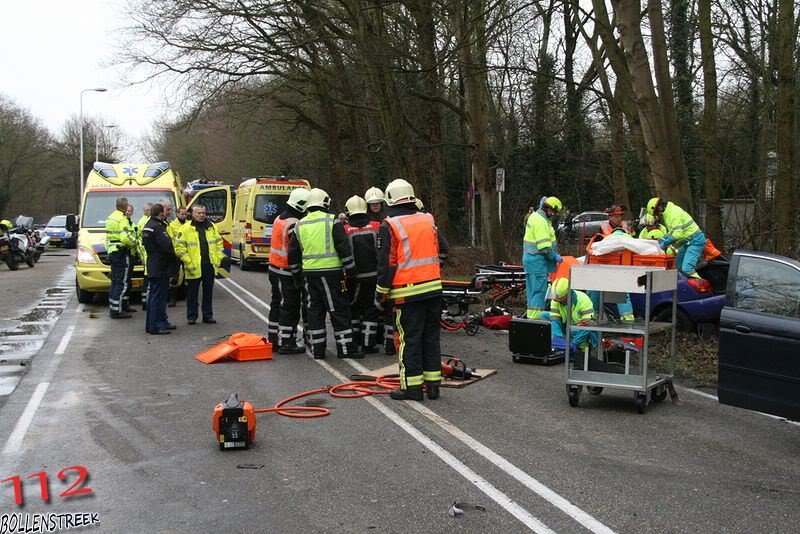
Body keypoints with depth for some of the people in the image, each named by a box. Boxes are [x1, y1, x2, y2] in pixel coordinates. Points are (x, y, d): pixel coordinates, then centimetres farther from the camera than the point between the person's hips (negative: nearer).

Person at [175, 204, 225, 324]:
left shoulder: (212, 227, 10)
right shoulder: (186, 228, -4)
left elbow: (219, 243, 15)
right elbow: (180, 247, -8)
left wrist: (219, 258, 4)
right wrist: (188, 262, -14)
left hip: (209, 265, 4)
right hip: (194, 267, -4)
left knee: (208, 292, 11)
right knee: (192, 293, 4)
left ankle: (208, 315, 20)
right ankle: (191, 316, 13)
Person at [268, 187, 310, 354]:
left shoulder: (279, 219, 11)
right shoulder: (295, 225, -21)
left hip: (274, 269, 10)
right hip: (288, 273, -10)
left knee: (277, 304, 17)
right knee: (290, 308, -2)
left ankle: (273, 338, 25)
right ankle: (286, 343, 2)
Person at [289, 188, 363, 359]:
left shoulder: (299, 225, 10)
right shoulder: (332, 221, -5)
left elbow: (293, 254, 14)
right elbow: (344, 248, -8)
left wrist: (297, 275, 24)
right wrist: (351, 270, -1)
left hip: (309, 273, 5)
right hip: (331, 272, -4)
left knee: (315, 311, 11)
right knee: (339, 311, 2)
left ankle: (317, 350, 13)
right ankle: (345, 348, 4)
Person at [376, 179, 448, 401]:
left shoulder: (390, 226, -8)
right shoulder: (428, 220, 9)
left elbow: (387, 263, -9)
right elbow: (441, 252, 16)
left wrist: (381, 293, -1)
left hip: (407, 292, -5)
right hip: (433, 288, 5)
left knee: (409, 338, 1)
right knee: (431, 337, 11)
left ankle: (412, 386, 3)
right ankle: (433, 384, 15)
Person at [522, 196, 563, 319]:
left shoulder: (535, 216, 11)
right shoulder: (541, 221, -20)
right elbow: (544, 247, -23)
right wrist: (555, 256, -10)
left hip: (529, 257, 10)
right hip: (537, 259, -10)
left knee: (532, 288, 15)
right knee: (539, 288, -5)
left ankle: (532, 313, 22)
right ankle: (535, 315, -3)